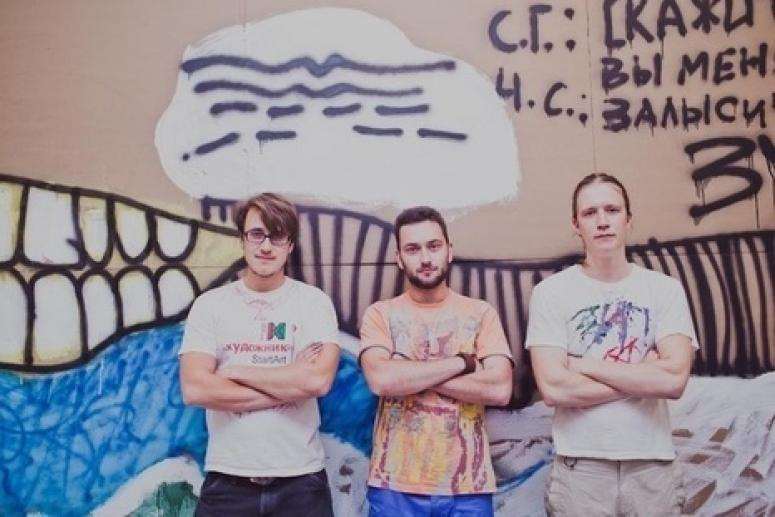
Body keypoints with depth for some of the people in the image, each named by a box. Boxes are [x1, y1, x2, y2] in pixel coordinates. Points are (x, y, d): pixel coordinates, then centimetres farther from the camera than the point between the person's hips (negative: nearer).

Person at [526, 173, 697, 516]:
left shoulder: (665, 289, 1)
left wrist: (585, 364, -10)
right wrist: (644, 375, -8)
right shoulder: (550, 292, -4)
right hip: (580, 468, -2)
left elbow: (674, 379, -12)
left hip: (654, 465, 2)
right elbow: (554, 388, -14)